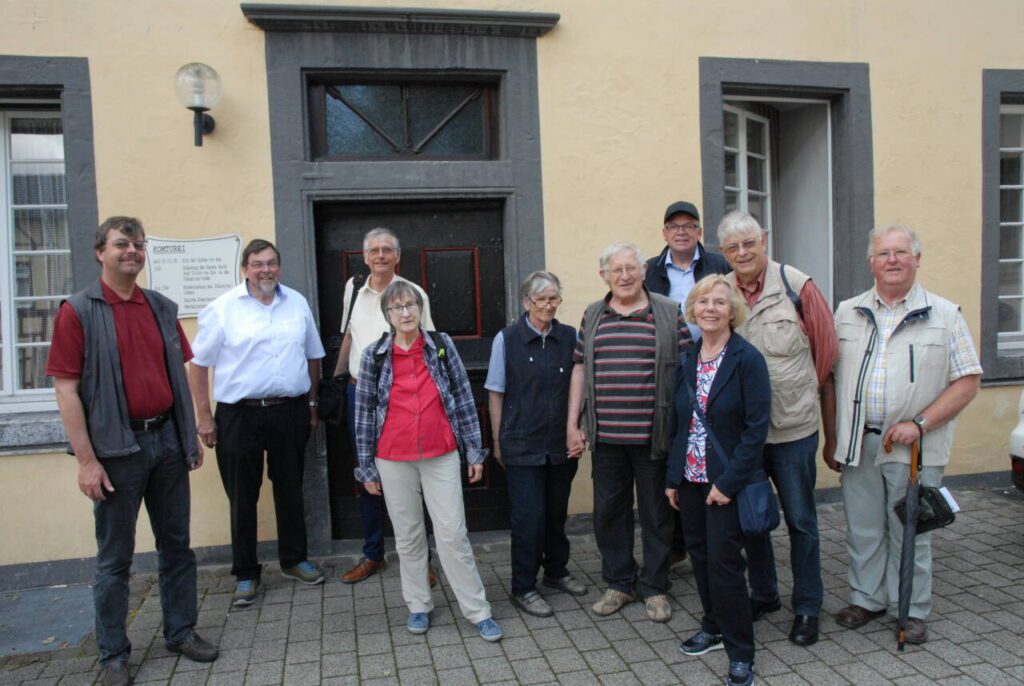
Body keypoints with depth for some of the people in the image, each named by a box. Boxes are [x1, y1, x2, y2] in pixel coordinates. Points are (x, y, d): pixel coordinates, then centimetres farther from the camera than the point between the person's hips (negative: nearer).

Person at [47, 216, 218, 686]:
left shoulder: (162, 308, 9)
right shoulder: (78, 311, -6)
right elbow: (66, 388, -10)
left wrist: (192, 435, 12)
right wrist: (86, 460, -14)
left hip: (168, 440, 5)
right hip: (117, 448, -4)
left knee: (176, 544, 14)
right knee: (115, 558, 8)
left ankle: (181, 631, 30)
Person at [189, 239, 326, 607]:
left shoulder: (297, 303, 7)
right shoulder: (223, 308, -5)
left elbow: (313, 356, 14)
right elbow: (199, 364, -3)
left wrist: (311, 403, 12)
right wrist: (205, 417, -6)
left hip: (290, 412, 3)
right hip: (239, 415, -3)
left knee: (290, 490, 15)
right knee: (242, 497, 6)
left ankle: (294, 560, 32)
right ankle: (245, 574, 20)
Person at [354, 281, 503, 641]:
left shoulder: (441, 345, -1)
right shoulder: (374, 356, -2)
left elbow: (463, 398, 2)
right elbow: (365, 413, 2)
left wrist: (474, 450, 2)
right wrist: (367, 467, 4)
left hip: (441, 456, -1)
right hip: (394, 461, 1)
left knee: (453, 534, 1)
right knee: (408, 536, 12)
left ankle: (477, 610, 13)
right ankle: (418, 606, 29)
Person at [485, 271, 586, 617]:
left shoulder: (570, 337, 2)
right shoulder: (507, 339, -6)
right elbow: (495, 394, -1)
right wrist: (498, 441, 0)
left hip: (562, 444, 3)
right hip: (523, 446, -3)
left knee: (557, 512, 16)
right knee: (529, 516, 0)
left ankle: (556, 571, 37)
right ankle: (523, 588, 16)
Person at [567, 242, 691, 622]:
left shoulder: (669, 313, 0)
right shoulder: (592, 316, 9)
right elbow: (579, 368, 10)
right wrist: (572, 423, 7)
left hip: (653, 434, -3)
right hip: (606, 435, 3)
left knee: (656, 513, 9)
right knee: (608, 511, 11)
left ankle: (655, 588, 26)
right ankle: (619, 583, 29)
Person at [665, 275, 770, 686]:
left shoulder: (747, 360, -11)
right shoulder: (686, 361, 6)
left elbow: (757, 427, -14)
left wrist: (728, 482, -16)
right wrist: (672, 477, 7)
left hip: (727, 479, -5)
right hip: (690, 478, 6)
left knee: (722, 560, -3)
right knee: (699, 554, 14)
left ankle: (740, 653, 14)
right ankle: (714, 626, 35)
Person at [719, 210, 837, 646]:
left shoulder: (796, 286, -9)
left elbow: (826, 347, 1)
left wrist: (801, 392, 8)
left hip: (793, 426, -3)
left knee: (800, 519, 9)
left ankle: (807, 608, 26)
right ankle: (763, 594, 36)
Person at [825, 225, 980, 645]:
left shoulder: (945, 315, 1)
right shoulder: (847, 313, 7)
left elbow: (967, 381, -3)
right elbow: (830, 377, 9)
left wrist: (920, 424, -15)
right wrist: (832, 439, 5)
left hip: (914, 448, -2)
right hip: (858, 443, 2)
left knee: (909, 534, 9)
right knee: (863, 530, 13)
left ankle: (911, 611, 25)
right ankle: (867, 598, 30)